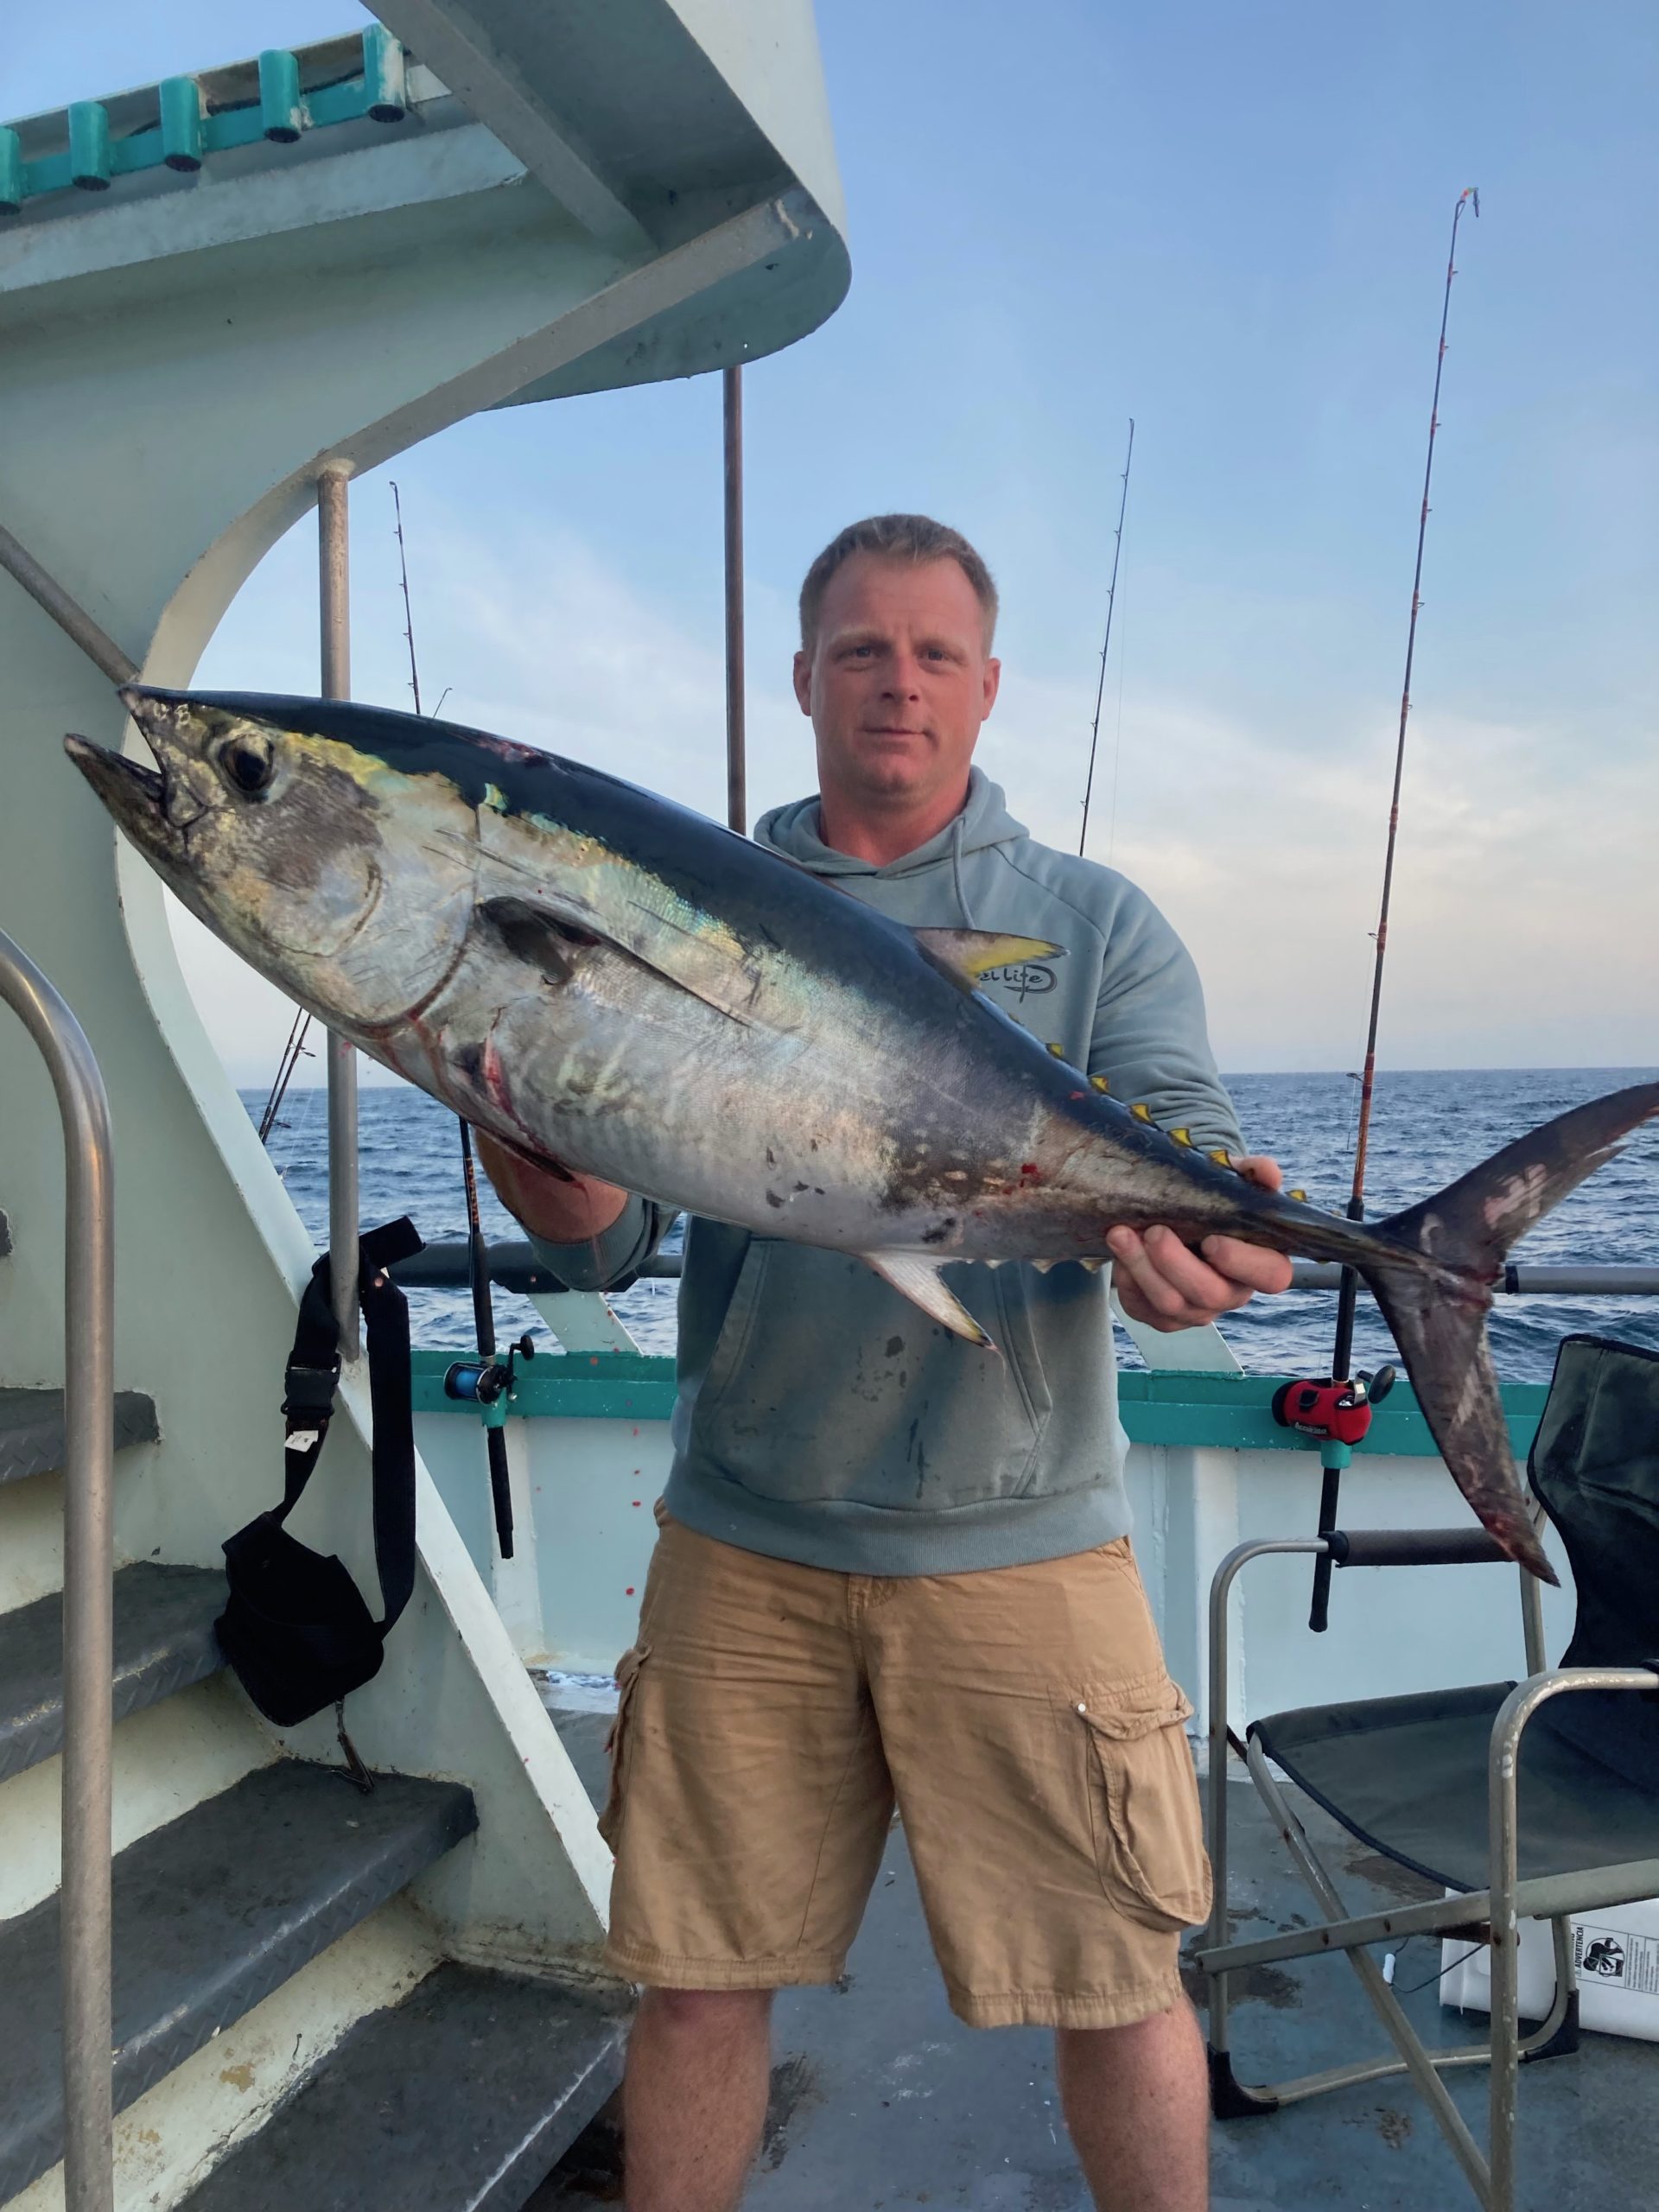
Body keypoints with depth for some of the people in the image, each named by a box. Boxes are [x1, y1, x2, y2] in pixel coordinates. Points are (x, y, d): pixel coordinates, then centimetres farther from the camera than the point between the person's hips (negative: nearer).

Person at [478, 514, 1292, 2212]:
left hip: (1022, 1543, 0)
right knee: (692, 1978, 13)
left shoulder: (1097, 924, 5)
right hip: (743, 1544, 1)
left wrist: (1187, 1240, -31)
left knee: (1115, 1981, 11)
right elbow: (601, 1239, -1)